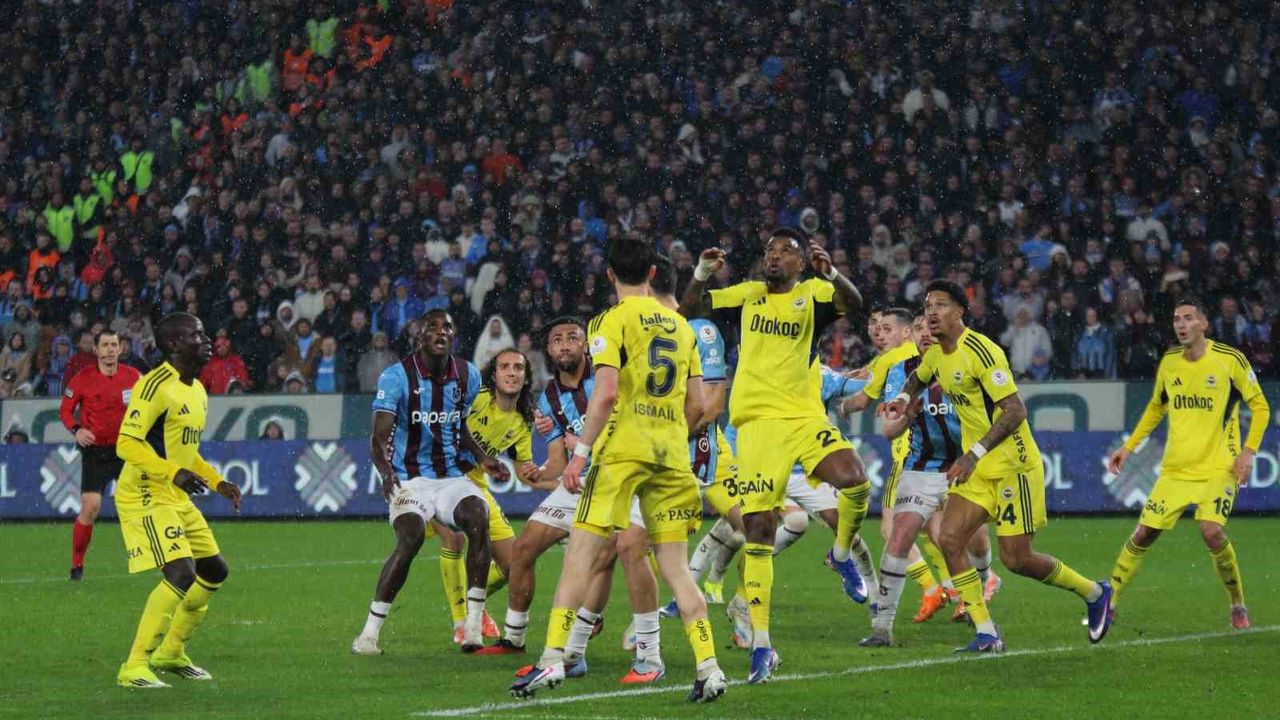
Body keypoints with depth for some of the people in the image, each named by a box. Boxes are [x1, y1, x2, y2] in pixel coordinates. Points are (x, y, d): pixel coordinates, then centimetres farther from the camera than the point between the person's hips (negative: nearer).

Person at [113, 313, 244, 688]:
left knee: (215, 571, 15)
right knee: (181, 574, -21)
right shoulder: (156, 386, -17)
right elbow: (127, 444, -23)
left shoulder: (197, 391, 14)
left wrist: (218, 483, 16)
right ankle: (135, 666, -17)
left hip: (177, 498, 10)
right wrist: (174, 473, -33)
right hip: (145, 496, -10)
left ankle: (170, 652, 28)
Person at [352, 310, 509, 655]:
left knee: (478, 519, -26)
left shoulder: (467, 375, 7)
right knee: (412, 537, -29)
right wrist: (386, 471, -38)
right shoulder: (397, 377, -10)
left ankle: (473, 626, -21)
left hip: (452, 478, 4)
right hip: (410, 479, -4)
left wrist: (481, 458, 6)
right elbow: (379, 437, -18)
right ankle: (369, 632, -20)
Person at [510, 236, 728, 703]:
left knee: (581, 552, -4)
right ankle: (709, 669, -1)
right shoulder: (680, 325, 15)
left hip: (622, 452, -5)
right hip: (671, 455, 5)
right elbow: (697, 405, 15)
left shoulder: (612, 322, -2)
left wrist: (581, 451, -13)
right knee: (676, 568, 7)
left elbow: (607, 393, -15)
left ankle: (553, 659, -12)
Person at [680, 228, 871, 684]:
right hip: (756, 421, 1)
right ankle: (761, 645, -2)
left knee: (855, 482, -27)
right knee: (758, 529, -5)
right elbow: (688, 310, 14)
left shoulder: (811, 294, 5)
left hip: (805, 416, -1)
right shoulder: (746, 296, 14)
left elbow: (853, 303, -14)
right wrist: (702, 274, -3)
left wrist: (830, 273, -32)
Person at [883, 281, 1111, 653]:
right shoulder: (936, 353, 7)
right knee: (950, 539, -9)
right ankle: (986, 633, -4)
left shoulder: (981, 351, -20)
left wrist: (974, 454, -29)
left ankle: (1094, 592, 19)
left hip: (1012, 464, -8)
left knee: (1016, 559, -5)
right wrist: (904, 398, 10)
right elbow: (919, 377, 33)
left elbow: (1015, 410, -24)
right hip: (976, 468, 8)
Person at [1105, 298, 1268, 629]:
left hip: (1219, 468, -4)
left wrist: (1248, 451, -13)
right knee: (1143, 534, -1)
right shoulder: (1169, 361, 5)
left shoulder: (1231, 360, -9)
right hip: (1175, 469, 4)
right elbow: (1156, 407, 22)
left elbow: (1260, 406, -1)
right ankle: (1108, 602, 13)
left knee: (1211, 530, -24)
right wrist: (1129, 447, 15)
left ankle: (1238, 605, -3)